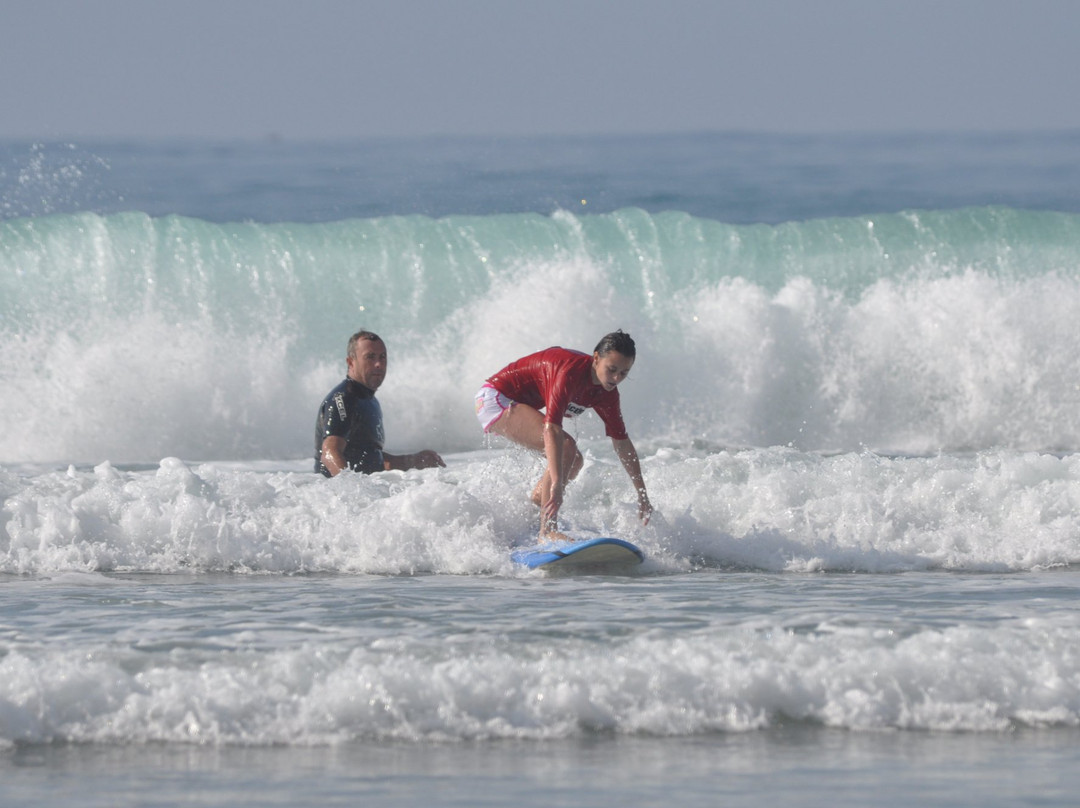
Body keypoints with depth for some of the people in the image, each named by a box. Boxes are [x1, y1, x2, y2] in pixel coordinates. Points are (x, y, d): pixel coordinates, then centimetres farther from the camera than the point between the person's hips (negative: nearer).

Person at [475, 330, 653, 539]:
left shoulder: (606, 394, -3)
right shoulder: (572, 371, -31)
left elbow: (622, 443, 6)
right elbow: (551, 428, -40)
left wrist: (642, 496, 5)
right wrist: (556, 483, -48)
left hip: (517, 404, 10)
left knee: (574, 461, 11)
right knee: (564, 447, -25)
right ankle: (547, 530, -28)